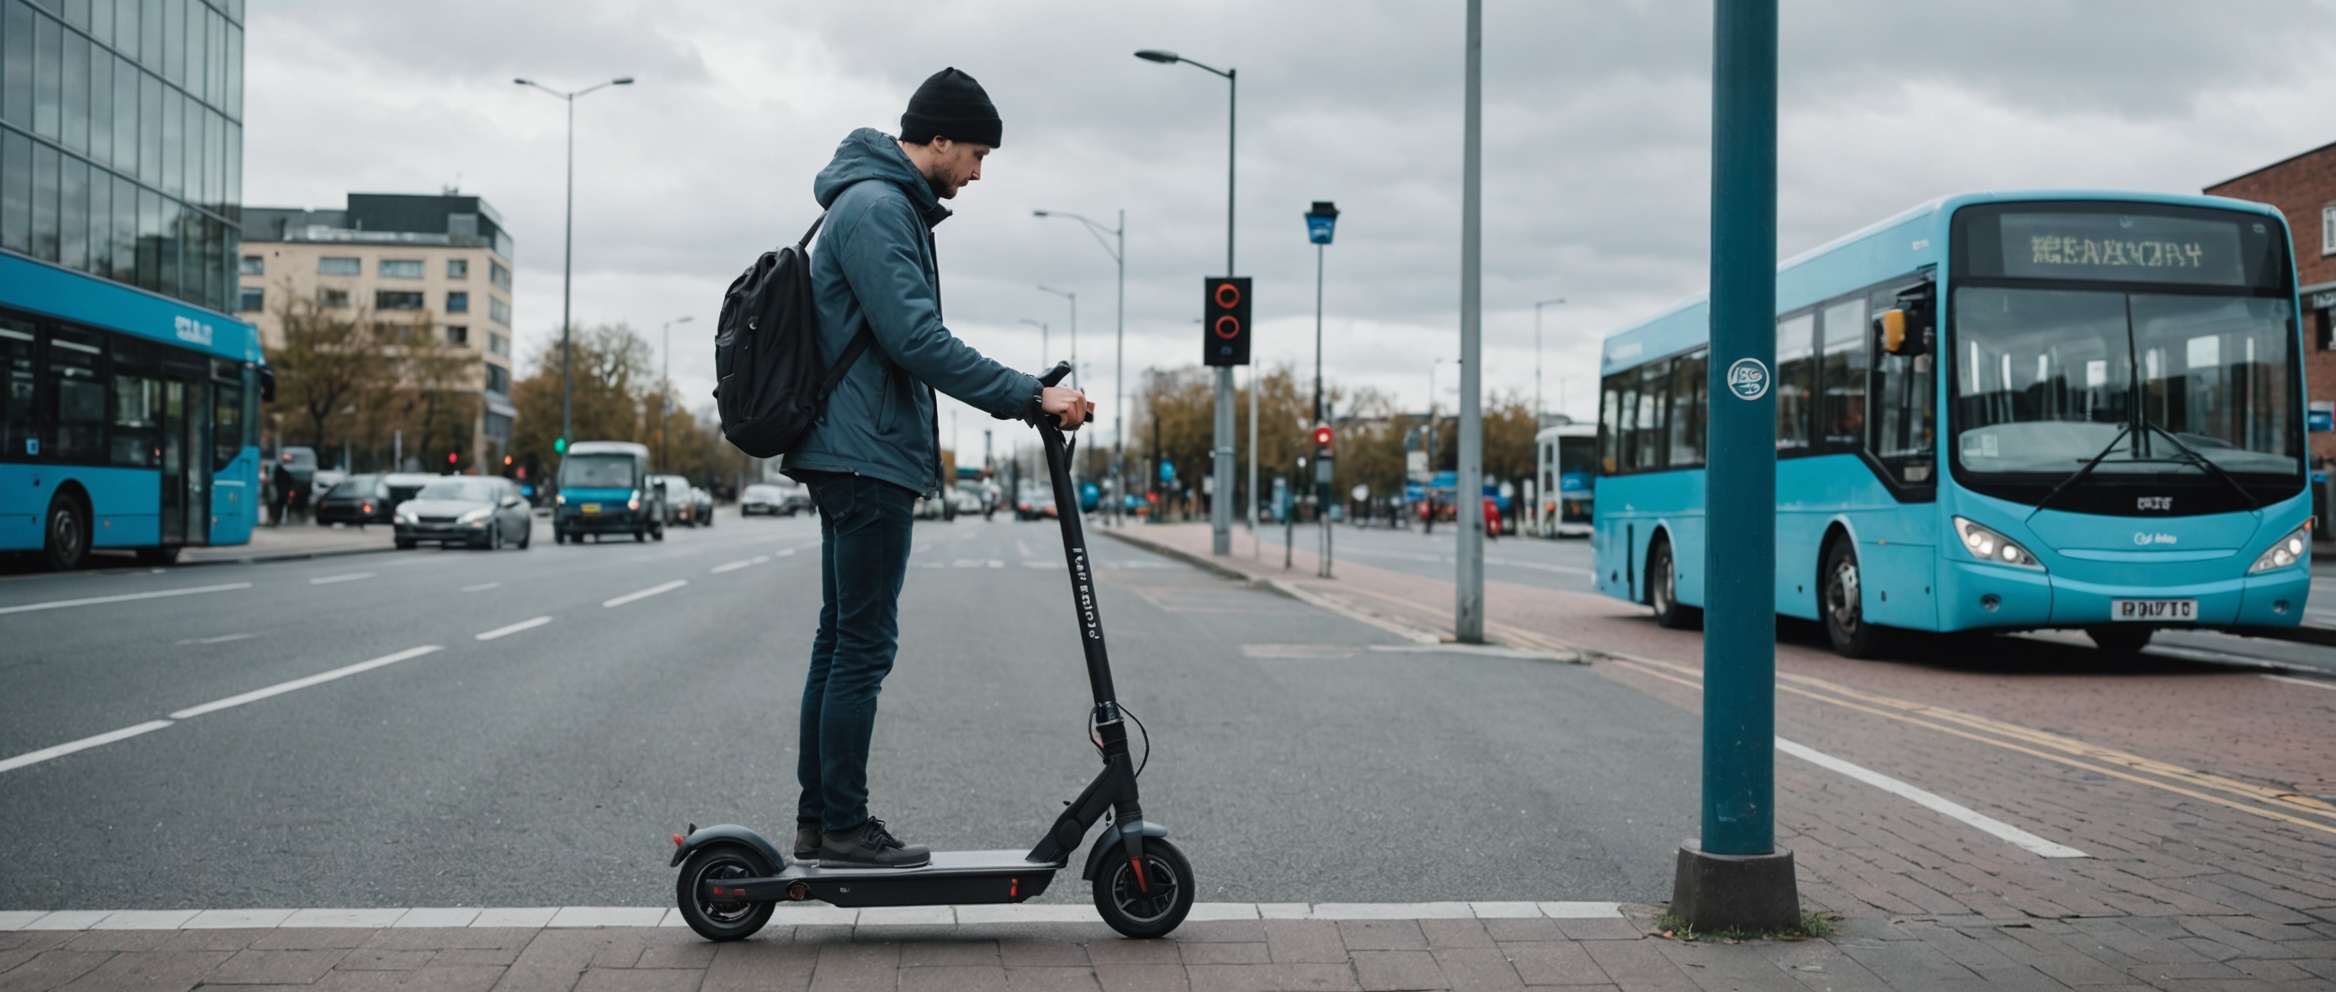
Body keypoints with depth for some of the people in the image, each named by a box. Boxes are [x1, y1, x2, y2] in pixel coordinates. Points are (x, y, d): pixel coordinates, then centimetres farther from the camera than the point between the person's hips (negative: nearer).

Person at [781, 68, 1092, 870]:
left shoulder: (891, 208, 20)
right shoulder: (876, 208, -13)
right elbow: (918, 340, -23)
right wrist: (1031, 397, -22)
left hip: (856, 458, 11)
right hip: (867, 460, -11)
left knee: (840, 643, 12)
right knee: (863, 649, -6)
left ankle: (819, 822, 18)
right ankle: (843, 828, 0)